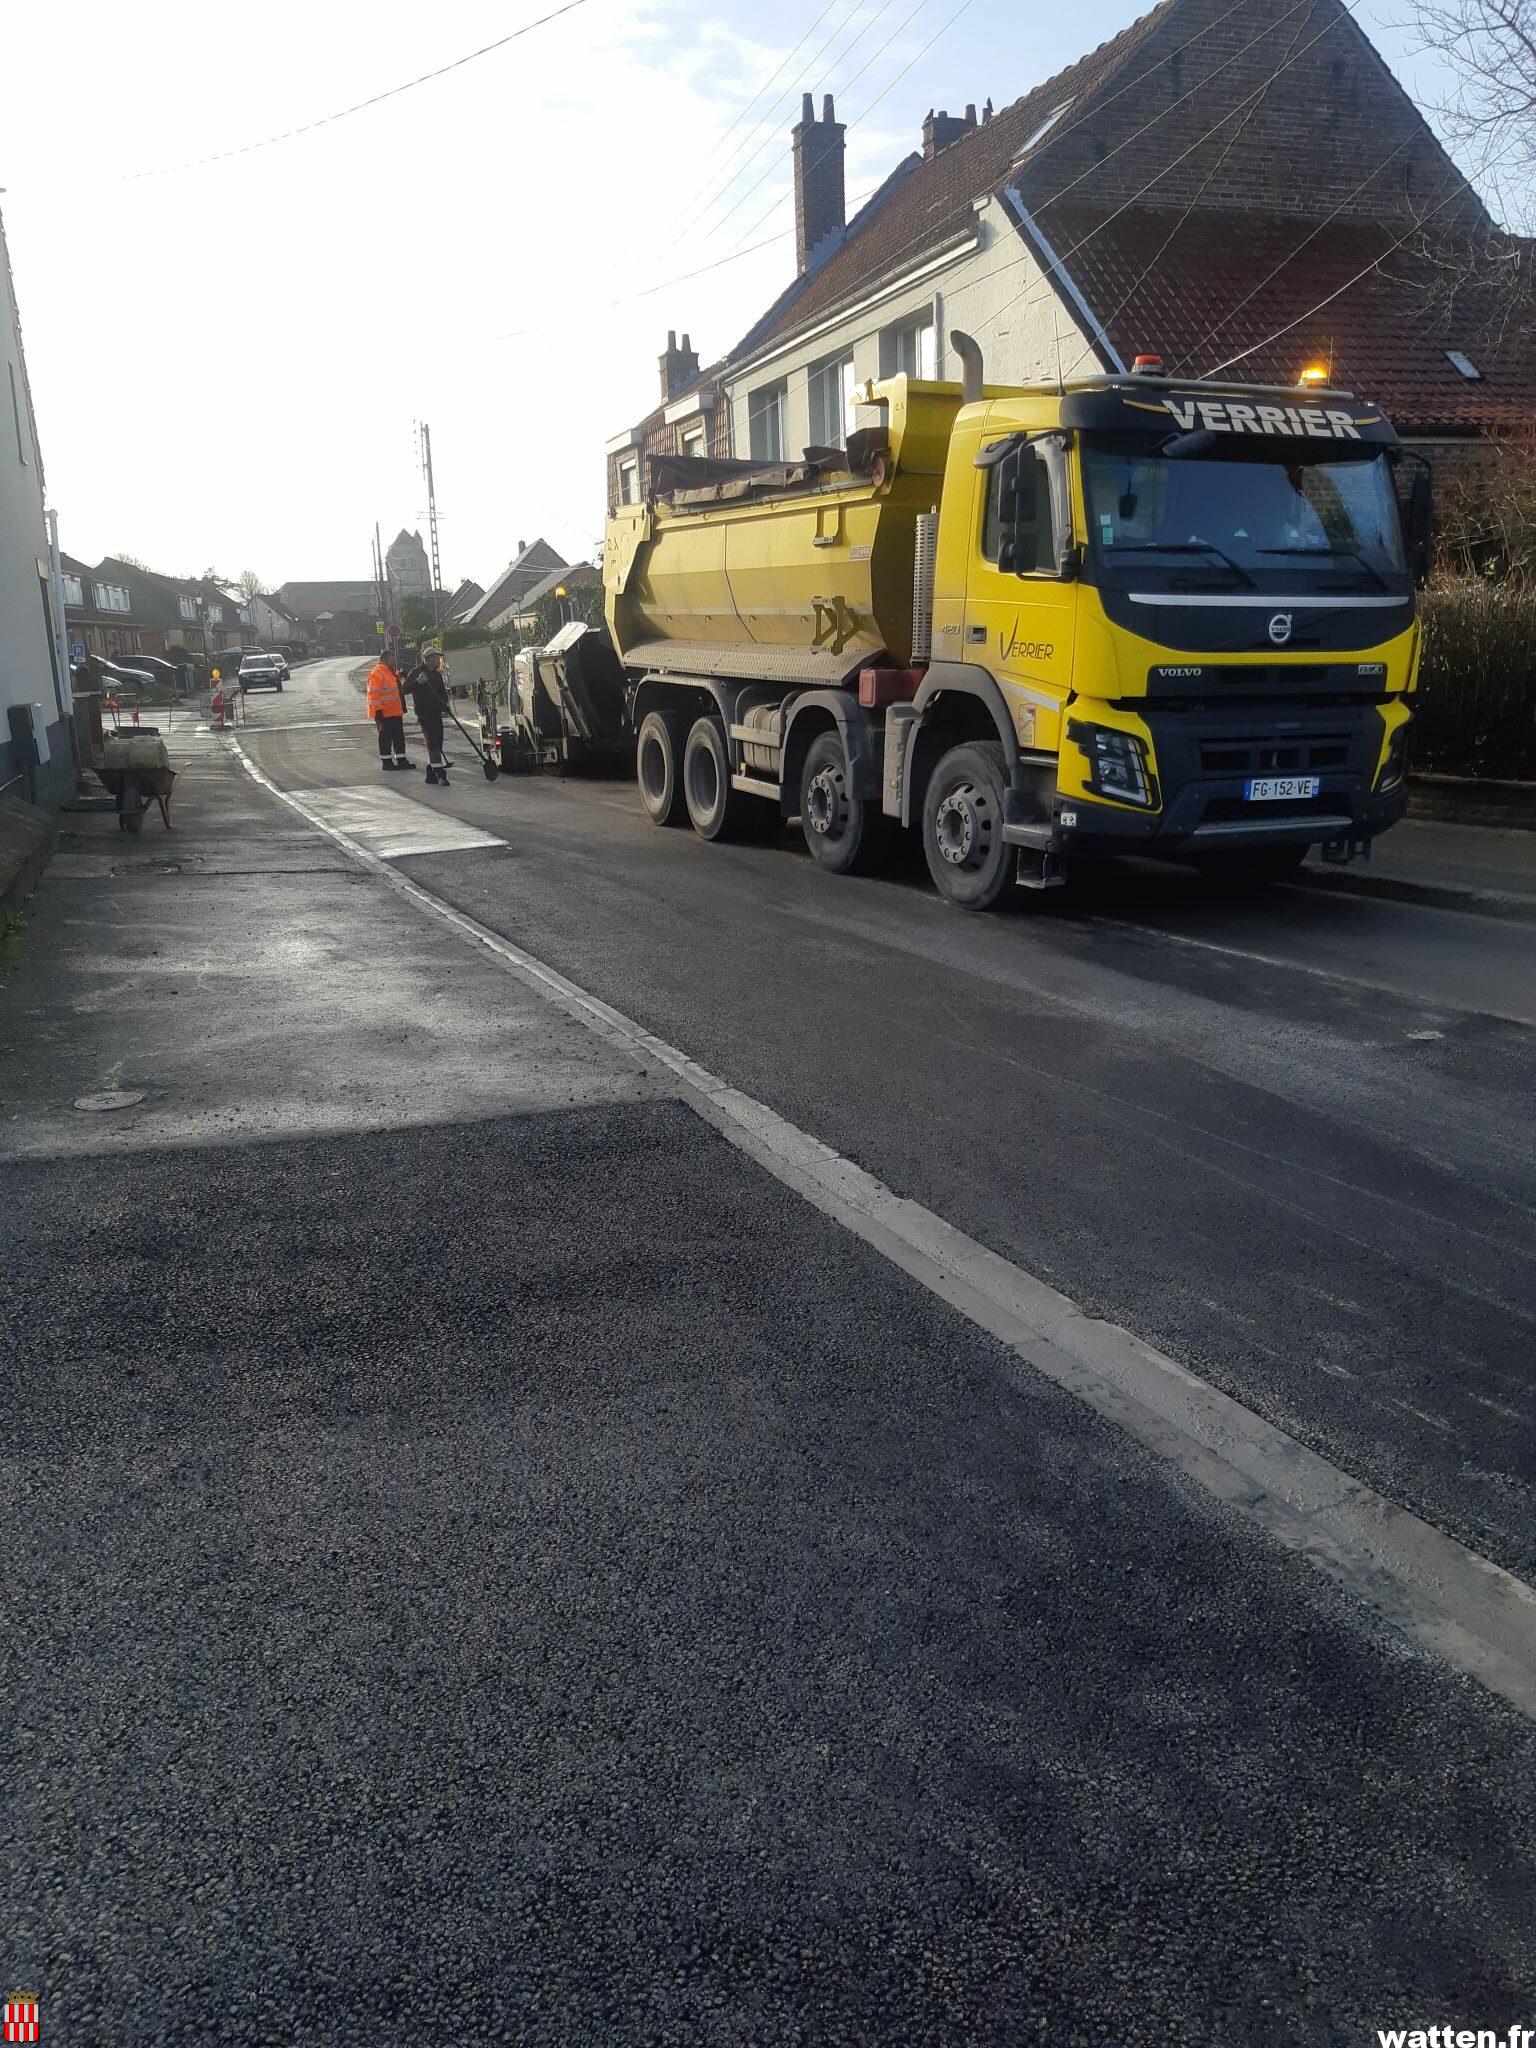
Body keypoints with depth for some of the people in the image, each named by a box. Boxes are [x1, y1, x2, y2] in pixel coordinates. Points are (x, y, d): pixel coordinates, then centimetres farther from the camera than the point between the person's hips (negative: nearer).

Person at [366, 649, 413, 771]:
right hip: (384, 713, -10)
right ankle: (386, 762, 6)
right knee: (386, 738, -1)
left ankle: (401, 761, 19)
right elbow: (374, 694, -19)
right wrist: (378, 712, -22)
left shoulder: (392, 672, 16)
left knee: (399, 737, 12)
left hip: (396, 712, 10)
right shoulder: (376, 673, -15)